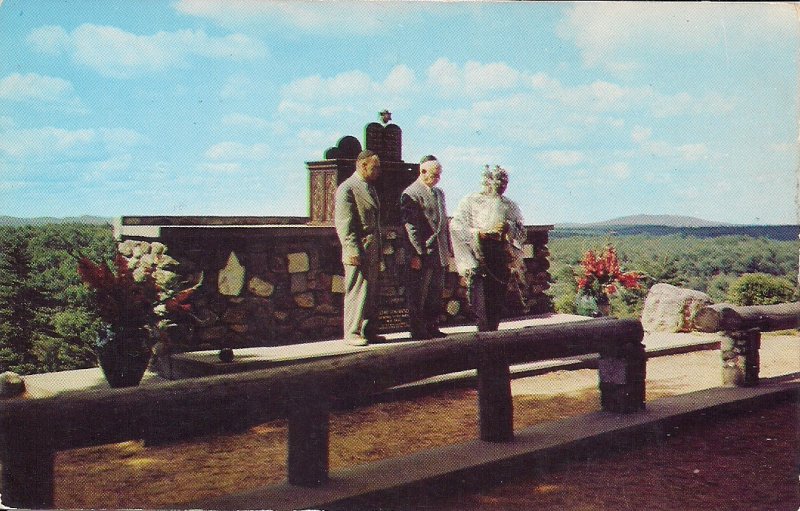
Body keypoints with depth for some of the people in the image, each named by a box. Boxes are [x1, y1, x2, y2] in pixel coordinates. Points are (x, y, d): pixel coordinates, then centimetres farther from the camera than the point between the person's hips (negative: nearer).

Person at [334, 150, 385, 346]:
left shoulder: (370, 187, 19)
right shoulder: (347, 188, -9)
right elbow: (344, 224, -15)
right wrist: (353, 251, -20)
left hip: (373, 251, 9)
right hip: (359, 252, -9)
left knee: (373, 293, 11)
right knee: (357, 293, -5)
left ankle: (368, 331, 18)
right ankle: (352, 333, 3)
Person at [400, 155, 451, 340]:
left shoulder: (439, 193, 17)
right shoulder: (410, 194, -9)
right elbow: (410, 227, -14)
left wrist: (448, 249, 17)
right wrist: (415, 254, -18)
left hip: (439, 255, 8)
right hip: (421, 255, -8)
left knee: (435, 294, 12)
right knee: (417, 296, 0)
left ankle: (432, 328, 21)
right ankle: (418, 330, 7)